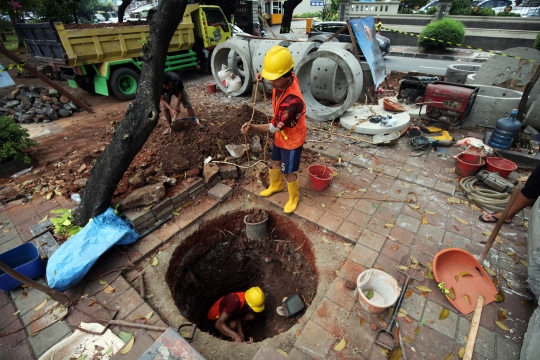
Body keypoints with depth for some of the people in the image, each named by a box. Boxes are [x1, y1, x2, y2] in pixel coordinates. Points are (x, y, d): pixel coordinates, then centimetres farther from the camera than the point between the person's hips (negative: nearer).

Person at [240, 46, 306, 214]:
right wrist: (263, 75, -6)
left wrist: (253, 127, -43)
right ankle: (275, 186, 53)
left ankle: (293, 197, 36)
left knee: (288, 172, 8)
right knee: (275, 162, 26)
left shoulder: (293, 100, -38)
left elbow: (276, 127, -34)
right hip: (280, 135, 9)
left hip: (292, 139, -8)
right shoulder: (283, 81, -14)